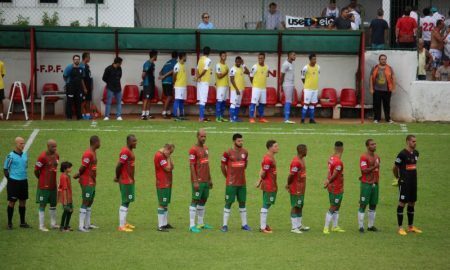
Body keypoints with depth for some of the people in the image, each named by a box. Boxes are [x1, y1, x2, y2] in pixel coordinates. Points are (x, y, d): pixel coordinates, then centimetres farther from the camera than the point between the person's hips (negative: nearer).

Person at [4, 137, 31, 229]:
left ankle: (22, 222, 19)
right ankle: (9, 223, 7)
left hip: (23, 181, 6)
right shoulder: (11, 156, -10)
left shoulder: (25, 154, 7)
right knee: (12, 202, -1)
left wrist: (24, 176, 14)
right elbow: (5, 169, -4)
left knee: (23, 201, 10)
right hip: (13, 182, -6)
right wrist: (10, 179, -4)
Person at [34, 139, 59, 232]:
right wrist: (42, 179, 3)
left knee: (53, 204, 15)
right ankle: (41, 226, 5)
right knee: (42, 205, -1)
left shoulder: (56, 155, 6)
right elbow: (36, 170, -10)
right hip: (44, 186, -7)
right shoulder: (43, 157, -16)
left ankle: (53, 224, 26)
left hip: (53, 185, 7)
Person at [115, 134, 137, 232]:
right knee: (125, 202, -8)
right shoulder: (125, 152, -18)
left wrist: (118, 177, 10)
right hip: (126, 182, -10)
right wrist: (118, 177, -9)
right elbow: (119, 166, -22)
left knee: (127, 202, 16)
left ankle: (124, 222, 25)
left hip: (130, 181, 10)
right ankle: (121, 226, -6)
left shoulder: (130, 151, 14)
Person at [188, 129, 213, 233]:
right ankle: (192, 225, -7)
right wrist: (195, 181, -19)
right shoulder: (193, 149, -11)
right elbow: (191, 166, -15)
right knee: (195, 201, -7)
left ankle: (201, 223, 22)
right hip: (198, 181, -8)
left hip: (205, 180, 8)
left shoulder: (206, 148, 15)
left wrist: (210, 179, 20)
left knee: (203, 200, 13)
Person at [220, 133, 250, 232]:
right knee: (228, 203, -3)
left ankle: (244, 224, 17)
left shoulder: (245, 152, 5)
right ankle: (224, 225, 1)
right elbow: (222, 166, 0)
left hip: (242, 182, 5)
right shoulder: (228, 153, -9)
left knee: (242, 202, 10)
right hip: (231, 183, -5)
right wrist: (228, 177, 6)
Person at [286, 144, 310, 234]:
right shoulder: (296, 162, -22)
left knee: (300, 206, 17)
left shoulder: (302, 159, 11)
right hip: (296, 189, -10)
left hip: (301, 188, 10)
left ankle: (299, 225, 28)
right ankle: (294, 227, 4)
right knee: (295, 206, -2)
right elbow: (291, 175, -23)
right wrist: (288, 184, -9)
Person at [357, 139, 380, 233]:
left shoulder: (377, 157, 14)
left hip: (375, 184, 8)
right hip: (366, 184, -8)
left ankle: (370, 226, 17)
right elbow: (364, 170, -17)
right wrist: (374, 167, -19)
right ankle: (361, 226, -1)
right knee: (363, 205, -4)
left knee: (373, 205, 9)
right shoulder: (364, 157, -10)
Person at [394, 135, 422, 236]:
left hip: (413, 182, 8)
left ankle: (411, 226, 21)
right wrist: (398, 178, 5)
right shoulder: (402, 154, -14)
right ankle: (400, 228, 0)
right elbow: (395, 168, -7)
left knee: (412, 203, 12)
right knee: (402, 203, -4)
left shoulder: (416, 153, 9)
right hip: (404, 183, -8)